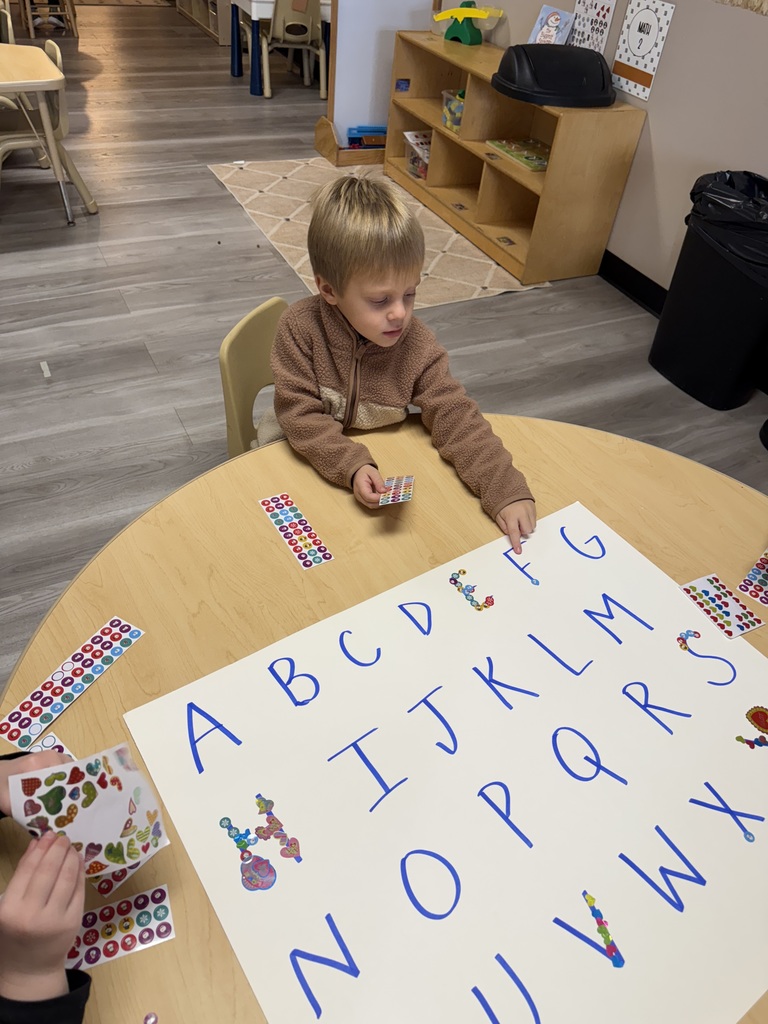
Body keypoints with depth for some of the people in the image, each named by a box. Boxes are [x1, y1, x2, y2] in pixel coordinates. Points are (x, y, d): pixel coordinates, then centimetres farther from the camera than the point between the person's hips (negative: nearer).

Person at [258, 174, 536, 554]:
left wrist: (507, 491, -29)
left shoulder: (417, 346, -19)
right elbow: (300, 414, -22)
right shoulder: (299, 327, -23)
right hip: (306, 451, 1)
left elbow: (456, 418, -19)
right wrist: (351, 466, -37)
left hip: (377, 455, 0)